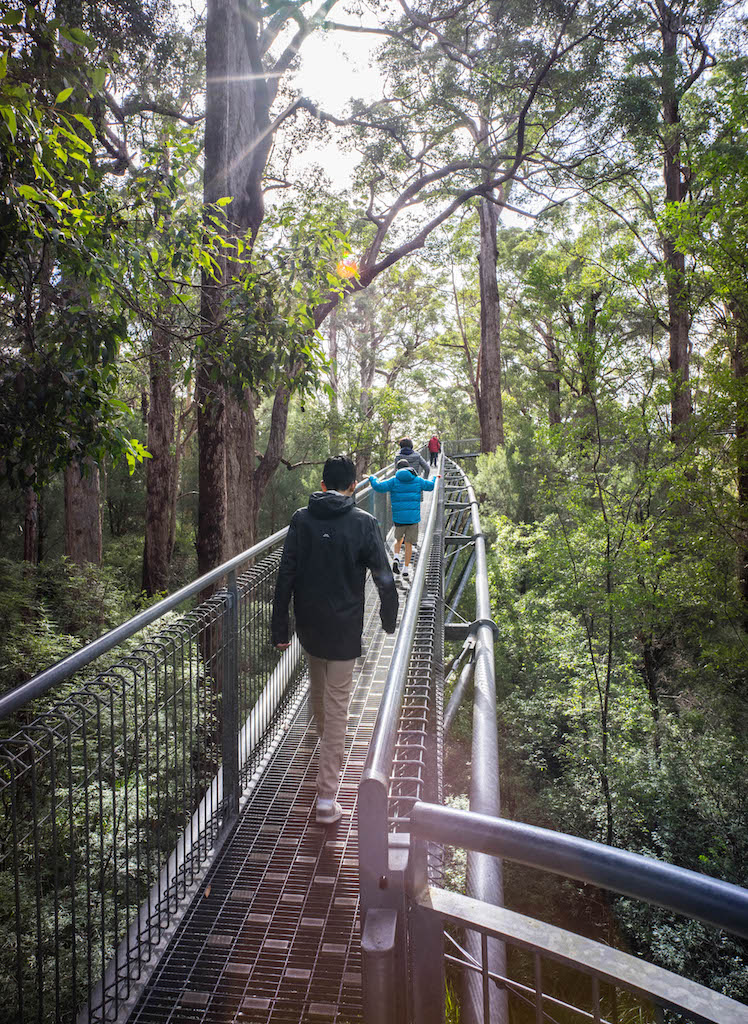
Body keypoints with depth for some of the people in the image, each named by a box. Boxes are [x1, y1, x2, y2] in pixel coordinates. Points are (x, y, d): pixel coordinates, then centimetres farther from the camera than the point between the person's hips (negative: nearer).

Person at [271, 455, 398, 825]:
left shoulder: (301, 519, -3)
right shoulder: (364, 523, -10)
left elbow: (286, 575, -4)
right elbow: (384, 579, -8)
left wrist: (279, 628, 1)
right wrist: (389, 621, 9)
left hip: (308, 627, 4)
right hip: (344, 629, -3)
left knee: (318, 689, 28)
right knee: (336, 705, 2)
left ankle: (324, 741, 56)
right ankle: (326, 798, 4)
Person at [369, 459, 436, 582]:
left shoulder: (394, 481, -2)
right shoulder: (418, 480, 4)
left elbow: (378, 486, -9)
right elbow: (430, 486, 18)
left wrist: (372, 478, 11)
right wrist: (434, 478, 40)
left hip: (398, 517, 0)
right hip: (413, 517, 0)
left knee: (398, 539, 24)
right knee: (408, 544, 6)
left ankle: (396, 558, 2)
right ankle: (406, 570, 6)